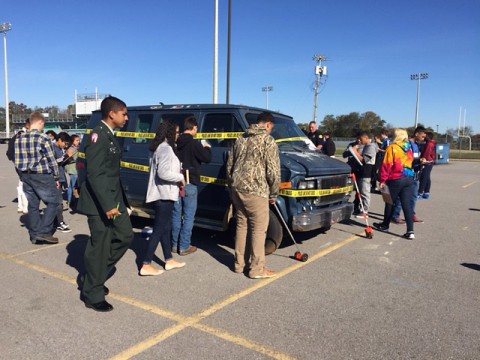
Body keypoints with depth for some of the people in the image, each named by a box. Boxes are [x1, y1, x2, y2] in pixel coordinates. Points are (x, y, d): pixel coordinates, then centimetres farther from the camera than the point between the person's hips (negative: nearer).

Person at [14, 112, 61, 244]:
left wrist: (22, 176, 19)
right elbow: (51, 160, -10)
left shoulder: (19, 139, 6)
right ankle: (44, 232, -3)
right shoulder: (43, 138, -12)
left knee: (33, 205, 12)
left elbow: (17, 161, 9)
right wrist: (56, 177, 0)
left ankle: (34, 235, 17)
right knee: (53, 201, 3)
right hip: (42, 176, -7)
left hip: (26, 176, 7)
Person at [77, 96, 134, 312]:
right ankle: (93, 295, 18)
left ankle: (97, 275, 30)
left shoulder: (110, 136, 13)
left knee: (125, 236, 16)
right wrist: (107, 205, -27)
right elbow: (94, 174, -24)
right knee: (100, 248, 1)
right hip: (100, 203, -10)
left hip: (114, 199, 10)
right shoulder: (98, 135, -17)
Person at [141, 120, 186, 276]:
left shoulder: (158, 147, 15)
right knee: (159, 229, -5)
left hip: (160, 194, 11)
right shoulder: (166, 148, -17)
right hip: (164, 195, -11)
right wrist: (181, 177, -13)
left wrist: (177, 171, 8)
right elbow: (163, 173, -26)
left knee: (165, 228, 16)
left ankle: (169, 260, 26)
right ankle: (146, 266, 0)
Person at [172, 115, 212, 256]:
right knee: (188, 216, 2)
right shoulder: (194, 143, -11)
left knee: (176, 214, 13)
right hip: (189, 183, -6)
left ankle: (175, 244, 20)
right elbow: (207, 158, -10)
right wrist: (206, 148, 10)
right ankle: (184, 247, 5)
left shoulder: (177, 142, 8)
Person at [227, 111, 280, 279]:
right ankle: (257, 269, 8)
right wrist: (273, 194, 3)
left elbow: (229, 166, 17)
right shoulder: (268, 140, -5)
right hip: (255, 190, -7)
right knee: (258, 229, 2)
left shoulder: (240, 139, 15)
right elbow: (273, 171, -9)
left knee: (241, 225, 16)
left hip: (237, 188, 7)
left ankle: (239, 264, 24)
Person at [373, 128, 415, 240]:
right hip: (408, 178, 6)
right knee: (406, 204, 3)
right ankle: (410, 231, -3)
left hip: (395, 179, -6)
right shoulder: (409, 148, 12)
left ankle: (385, 225, 28)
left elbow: (387, 165, -12)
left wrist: (382, 179, -8)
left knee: (390, 202, 11)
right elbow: (411, 163, 20)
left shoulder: (392, 147, -9)